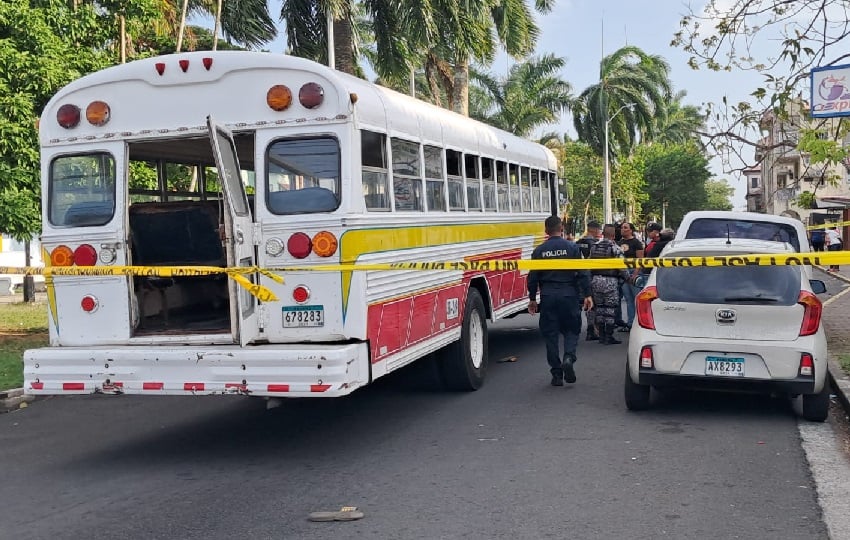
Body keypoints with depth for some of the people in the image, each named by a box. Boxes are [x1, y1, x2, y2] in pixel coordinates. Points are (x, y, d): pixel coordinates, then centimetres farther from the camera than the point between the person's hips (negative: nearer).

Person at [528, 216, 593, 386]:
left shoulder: (539, 250, 3)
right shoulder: (572, 247, -1)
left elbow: (533, 277, 5)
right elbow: (582, 273, -5)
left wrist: (532, 299, 14)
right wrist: (587, 294, 0)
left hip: (547, 297, 1)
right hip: (569, 295, -1)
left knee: (550, 334, 7)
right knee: (571, 330, 12)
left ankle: (557, 374, 7)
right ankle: (569, 358, -14)